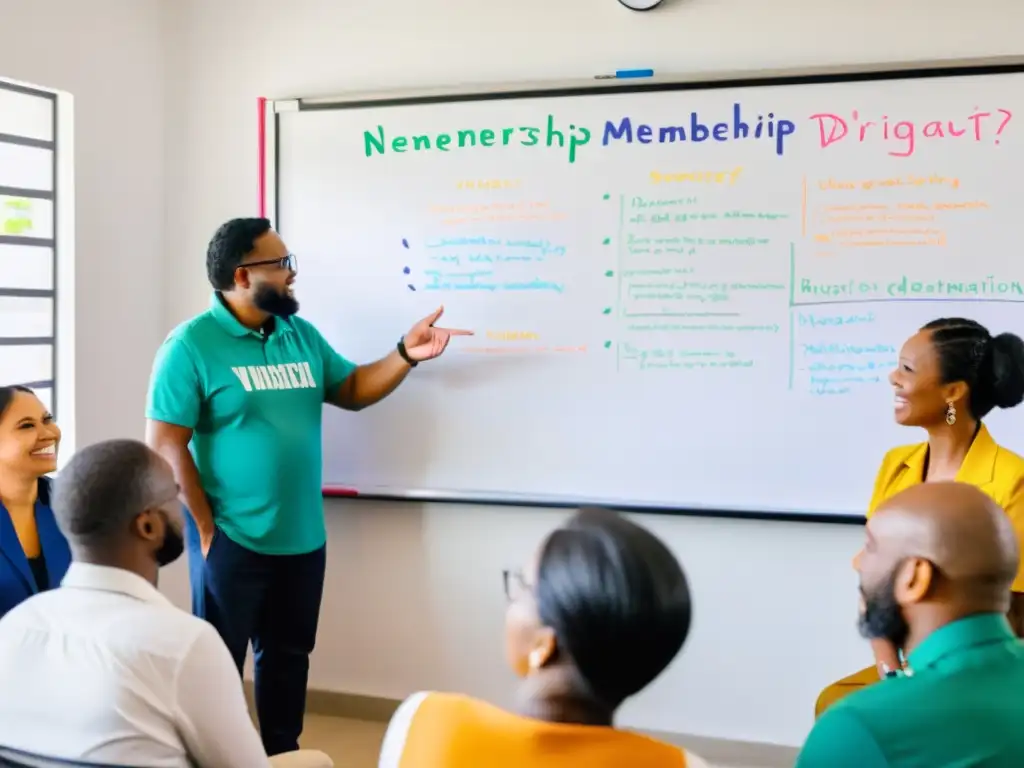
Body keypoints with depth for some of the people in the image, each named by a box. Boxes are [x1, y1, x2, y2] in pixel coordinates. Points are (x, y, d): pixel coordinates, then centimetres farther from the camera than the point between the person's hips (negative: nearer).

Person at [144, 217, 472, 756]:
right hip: (232, 541, -6)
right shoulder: (191, 345, -13)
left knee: (288, 657, 19)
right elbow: (165, 446, -15)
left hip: (303, 538, 7)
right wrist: (205, 528, -14)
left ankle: (283, 755, 35)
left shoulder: (301, 335, 7)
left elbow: (352, 391, 15)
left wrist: (406, 354, -1)